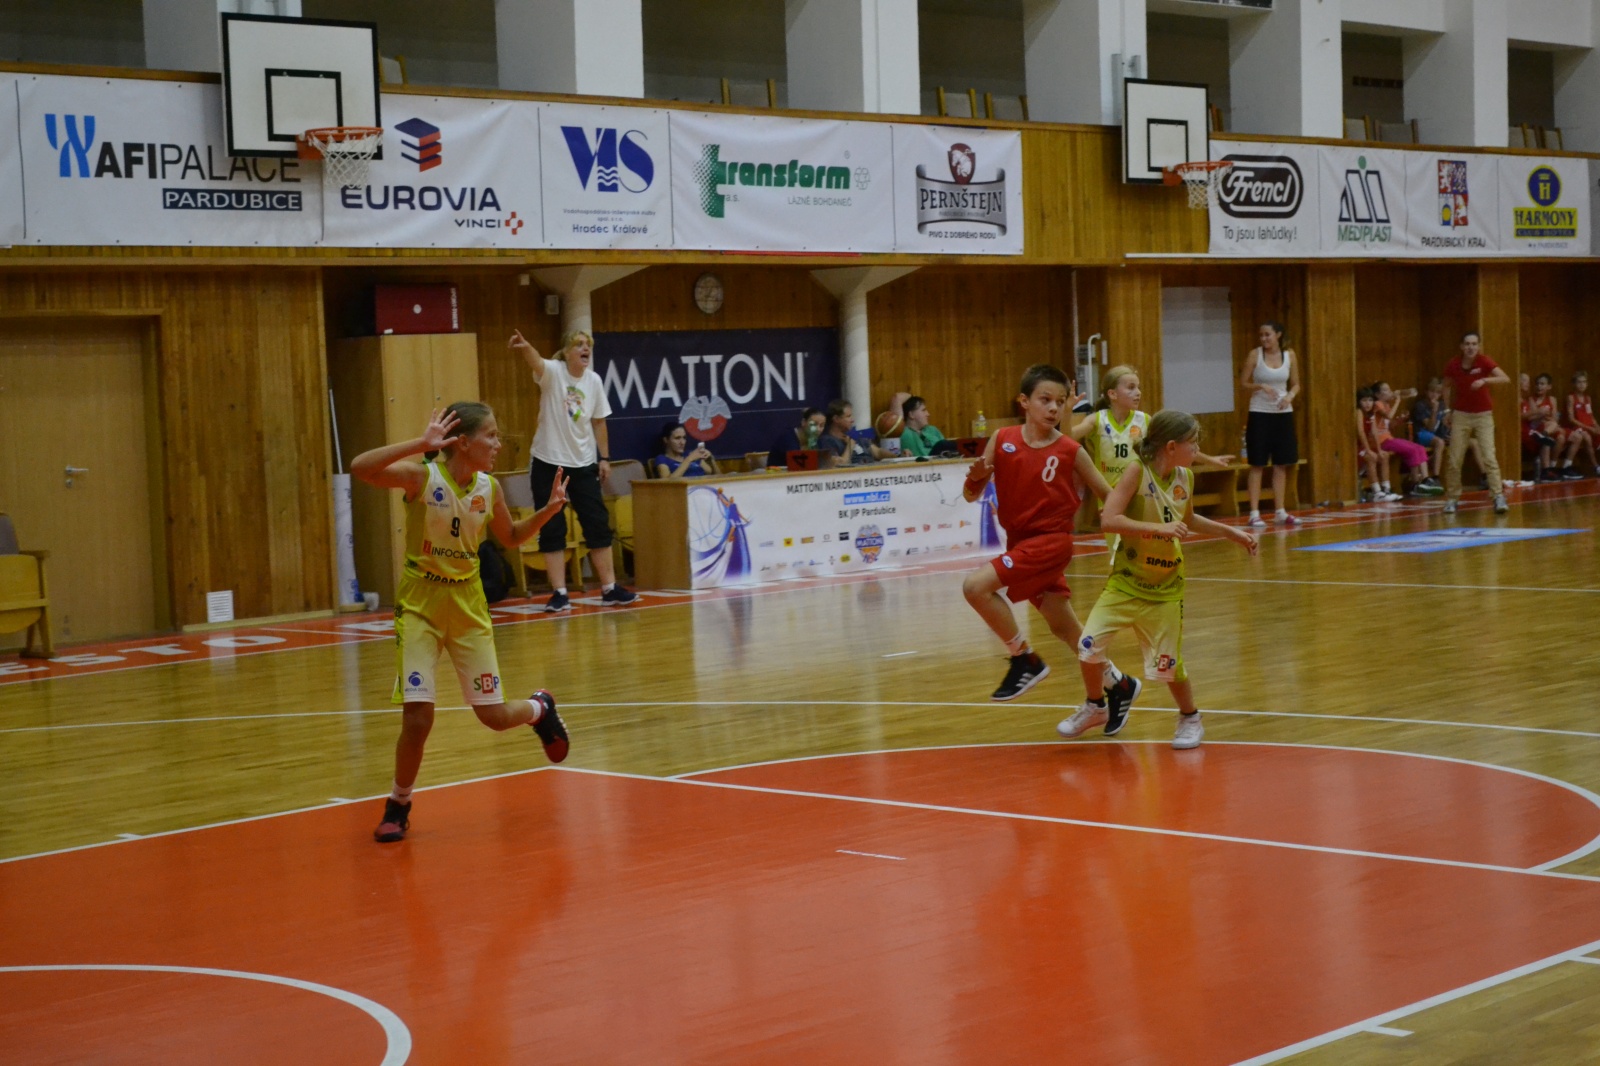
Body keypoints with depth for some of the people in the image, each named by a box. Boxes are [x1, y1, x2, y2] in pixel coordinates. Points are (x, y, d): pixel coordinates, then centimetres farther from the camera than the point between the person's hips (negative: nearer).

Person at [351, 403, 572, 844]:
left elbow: (510, 537, 15)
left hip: (467, 605, 4)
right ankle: (398, 806, 12)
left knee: (494, 715, 7)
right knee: (418, 717, -12)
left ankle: (540, 708, 43)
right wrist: (421, 444, -40)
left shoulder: (488, 488, -4)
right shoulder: (422, 476, -17)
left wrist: (547, 511, -1)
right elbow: (360, 467, -34)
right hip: (420, 604, -3)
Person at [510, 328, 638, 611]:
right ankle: (559, 593, 5)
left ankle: (609, 588, 13)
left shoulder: (594, 380, 1)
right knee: (552, 530, -1)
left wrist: (604, 457, 8)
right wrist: (524, 348, -57)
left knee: (599, 525, 4)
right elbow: (535, 361, -35)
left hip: (584, 463, 4)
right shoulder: (553, 372, -12)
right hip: (549, 462, -4)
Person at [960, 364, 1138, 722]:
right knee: (1065, 628, 13)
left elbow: (1108, 494, -1)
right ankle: (1118, 685, 32)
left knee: (976, 585, -23)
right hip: (1020, 541, 5)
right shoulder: (1002, 440, -2)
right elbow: (971, 494, 2)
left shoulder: (1070, 450, -10)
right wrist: (975, 476, -19)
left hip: (1051, 541, -5)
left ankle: (1025, 660, -8)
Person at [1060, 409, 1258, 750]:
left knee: (1168, 663, 2)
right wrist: (1160, 528, -31)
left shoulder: (1186, 478, -1)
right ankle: (1095, 707, 18)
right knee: (1089, 645, -9)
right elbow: (1108, 520, -27)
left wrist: (1231, 532, 17)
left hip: (1164, 589, 3)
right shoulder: (1138, 471, -17)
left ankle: (1190, 719, 28)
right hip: (1125, 581, -3)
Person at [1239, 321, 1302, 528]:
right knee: (1258, 464, -3)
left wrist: (1290, 396, -12)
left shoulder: (1289, 355, 2)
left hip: (1283, 413, 3)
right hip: (1259, 414, -3)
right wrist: (1261, 387, -20)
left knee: (1281, 464, 7)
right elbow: (1243, 383, -3)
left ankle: (1280, 511, 14)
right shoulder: (1254, 355, -5)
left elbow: (1296, 384, 9)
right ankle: (1254, 513, -2)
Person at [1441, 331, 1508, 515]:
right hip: (1461, 415, 2)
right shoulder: (1452, 365, -6)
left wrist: (1485, 380, -39)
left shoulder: (1484, 362, -13)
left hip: (1483, 415, -2)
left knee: (1488, 457, -13)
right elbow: (1448, 387, 13)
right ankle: (1452, 498, 14)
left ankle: (1499, 497, -12)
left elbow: (1505, 379, -26)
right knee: (1454, 459, 1)